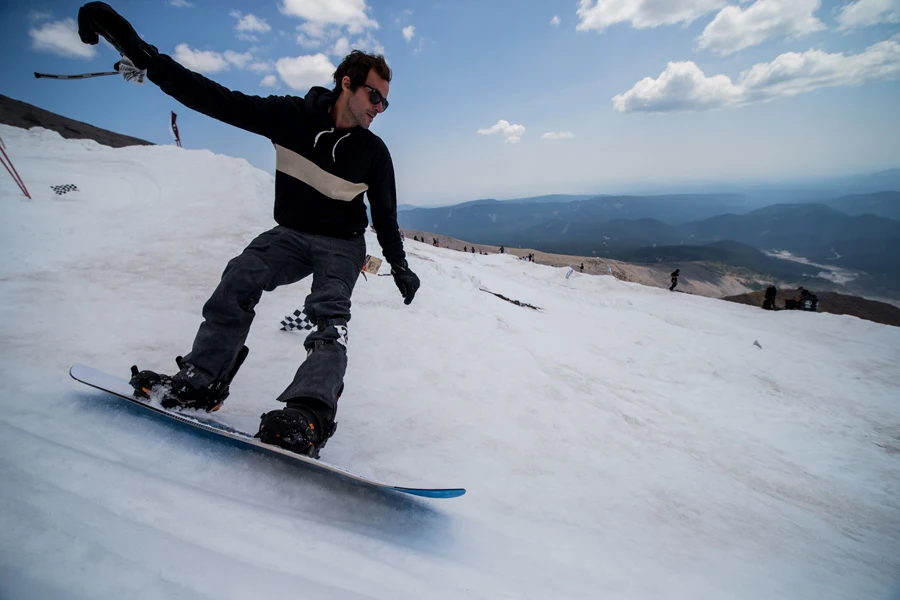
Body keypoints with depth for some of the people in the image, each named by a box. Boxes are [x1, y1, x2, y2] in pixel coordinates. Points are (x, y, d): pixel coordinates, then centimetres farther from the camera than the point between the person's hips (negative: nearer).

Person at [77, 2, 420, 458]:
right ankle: (201, 379, -8)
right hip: (290, 233, 2)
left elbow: (385, 213, 4)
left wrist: (398, 264, 8)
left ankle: (309, 414, -38)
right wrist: (141, 54, -20)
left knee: (330, 317, -25)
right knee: (241, 276, -19)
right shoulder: (291, 116, -8)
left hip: (341, 244, -2)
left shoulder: (374, 152, -7)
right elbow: (219, 101, -11)